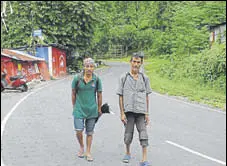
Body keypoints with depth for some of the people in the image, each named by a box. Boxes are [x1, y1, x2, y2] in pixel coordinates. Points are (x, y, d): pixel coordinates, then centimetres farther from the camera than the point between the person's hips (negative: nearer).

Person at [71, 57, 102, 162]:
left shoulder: (96, 79, -4)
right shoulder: (77, 78, -7)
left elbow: (99, 95, 5)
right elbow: (73, 94, 4)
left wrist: (99, 109, 10)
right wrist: (75, 107, 8)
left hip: (92, 110, 1)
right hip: (79, 109, -1)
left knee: (89, 132, 8)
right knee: (78, 131, -4)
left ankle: (88, 152, 22)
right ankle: (81, 147, 25)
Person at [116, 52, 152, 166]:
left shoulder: (144, 78, 7)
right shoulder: (124, 78, 2)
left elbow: (146, 97, 10)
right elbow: (120, 96, 2)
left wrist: (147, 113, 7)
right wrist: (122, 113, -3)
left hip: (141, 111, 0)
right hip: (128, 111, 0)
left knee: (143, 134, -6)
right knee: (128, 134, 9)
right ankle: (128, 153, 33)